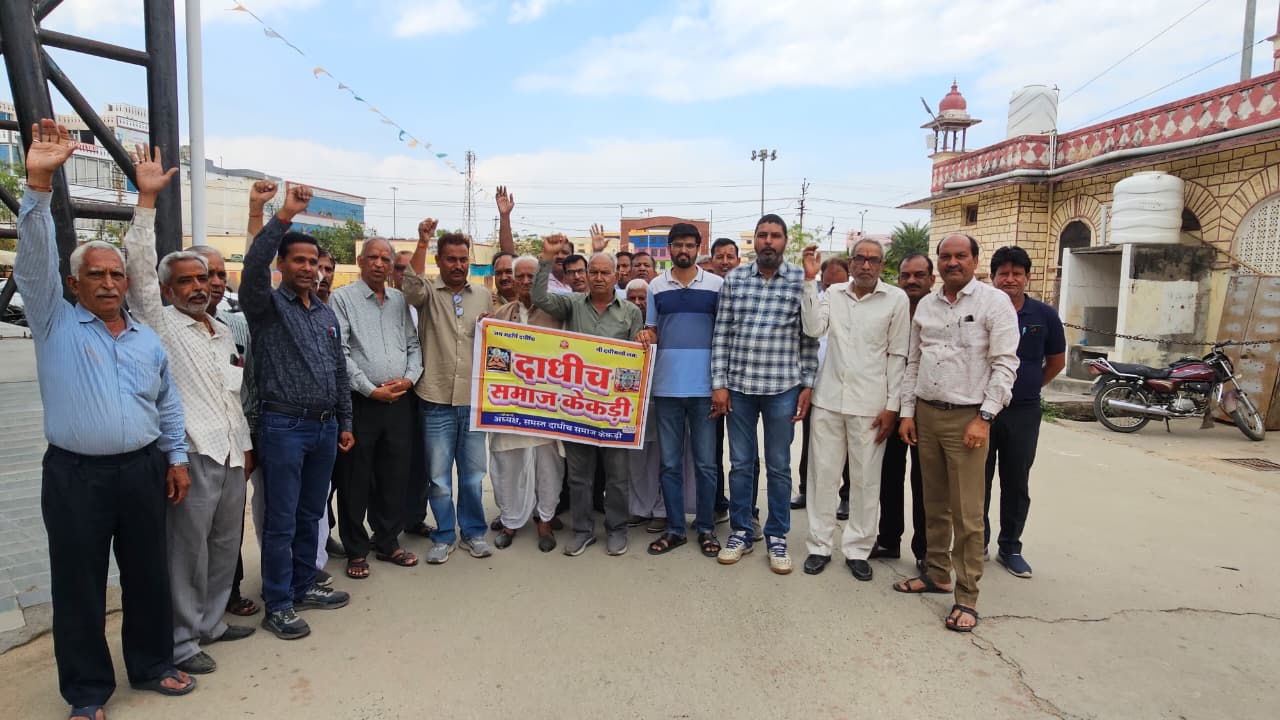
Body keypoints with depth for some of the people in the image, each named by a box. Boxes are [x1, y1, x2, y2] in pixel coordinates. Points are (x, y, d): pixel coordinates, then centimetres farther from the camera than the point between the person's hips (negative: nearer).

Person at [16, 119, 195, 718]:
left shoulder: (148, 341, 10)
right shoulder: (55, 324, 0)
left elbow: (168, 404, 15)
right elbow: (35, 258, -13)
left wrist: (176, 457, 9)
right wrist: (40, 184, -23)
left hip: (142, 471, 3)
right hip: (74, 475, -3)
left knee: (148, 574, 12)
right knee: (79, 586, 7)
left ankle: (152, 665, 30)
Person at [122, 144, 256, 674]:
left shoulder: (223, 333, 18)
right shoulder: (159, 323, -1)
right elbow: (138, 264, -15)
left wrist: (246, 445, 19)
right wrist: (147, 198, -21)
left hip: (230, 455, 7)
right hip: (190, 455, -7)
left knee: (225, 546, 15)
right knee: (187, 550, 0)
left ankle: (210, 623, 30)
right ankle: (181, 640, 14)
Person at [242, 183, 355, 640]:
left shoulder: (326, 314, 14)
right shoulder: (267, 306, -4)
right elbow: (254, 265, -27)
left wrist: (345, 422, 16)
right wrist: (284, 216, -30)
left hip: (325, 427, 6)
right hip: (284, 426, -6)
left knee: (311, 515, 16)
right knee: (281, 521, 2)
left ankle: (304, 587, 30)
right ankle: (278, 606, 13)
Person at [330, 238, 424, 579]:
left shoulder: (399, 300, 13)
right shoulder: (343, 298, -2)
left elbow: (413, 344, 13)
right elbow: (339, 353, -9)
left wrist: (409, 378, -5)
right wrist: (371, 390, -13)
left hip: (399, 401, 5)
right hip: (360, 402, -4)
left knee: (394, 476, 12)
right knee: (355, 480, 4)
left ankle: (388, 543, 26)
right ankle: (356, 551, 18)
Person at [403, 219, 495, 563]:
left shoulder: (484, 296, 11)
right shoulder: (428, 293, 1)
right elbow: (412, 284, -23)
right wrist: (423, 243, -27)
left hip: (473, 399, 2)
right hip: (437, 401, -2)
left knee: (473, 474, 11)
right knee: (438, 476, 7)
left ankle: (473, 531, 28)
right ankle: (444, 536, 24)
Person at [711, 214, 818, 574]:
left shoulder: (802, 281, -1)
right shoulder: (734, 279, 3)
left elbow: (810, 338, 1)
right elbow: (721, 333, 3)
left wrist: (807, 387, -2)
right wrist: (719, 383, -1)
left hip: (782, 388, -1)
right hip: (738, 386, 2)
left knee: (779, 467, 9)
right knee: (741, 464, 11)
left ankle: (777, 538, 24)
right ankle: (740, 533, 26)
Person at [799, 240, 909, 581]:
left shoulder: (896, 299, -1)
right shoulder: (833, 292, 7)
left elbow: (898, 355, -1)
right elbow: (813, 329, -9)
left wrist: (892, 406, -4)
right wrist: (810, 280, -12)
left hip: (870, 404, -2)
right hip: (828, 398, 2)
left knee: (865, 479, 6)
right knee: (822, 473, 7)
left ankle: (857, 549, 21)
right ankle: (820, 545, 20)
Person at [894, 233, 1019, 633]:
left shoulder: (994, 302, -4)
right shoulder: (926, 304, 12)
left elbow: (1005, 364, -8)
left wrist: (984, 417, -14)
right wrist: (907, 412, 11)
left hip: (967, 417, -5)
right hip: (926, 415, 5)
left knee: (966, 513, -4)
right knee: (934, 505, 14)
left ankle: (967, 597, 6)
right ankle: (937, 574, 27)